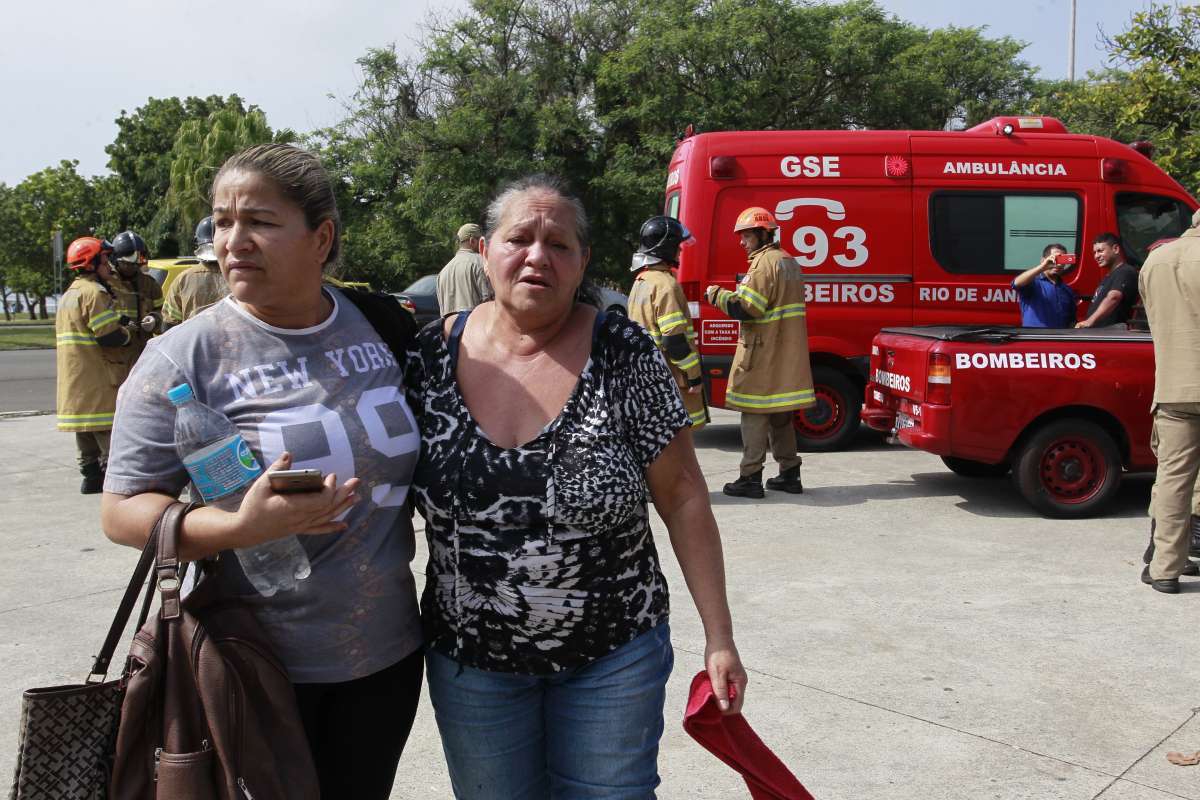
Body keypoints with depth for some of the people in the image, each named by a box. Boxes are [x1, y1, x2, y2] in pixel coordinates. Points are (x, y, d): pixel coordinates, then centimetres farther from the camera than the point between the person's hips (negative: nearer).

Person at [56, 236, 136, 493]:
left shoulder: (68, 295, 19)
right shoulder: (94, 292, -14)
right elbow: (110, 336, -20)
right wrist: (129, 334, -2)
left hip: (74, 379, 10)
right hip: (98, 376, -10)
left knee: (85, 428, 15)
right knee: (110, 432, -7)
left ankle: (91, 476, 20)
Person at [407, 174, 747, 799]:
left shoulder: (625, 356, -12)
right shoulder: (432, 354, -5)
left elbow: (683, 497, -7)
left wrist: (719, 637, -6)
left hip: (614, 659, -2)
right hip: (469, 660, 2)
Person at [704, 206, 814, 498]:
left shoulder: (764, 262, -15)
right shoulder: (789, 261, 17)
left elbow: (747, 308, -20)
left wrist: (718, 295, -7)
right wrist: (740, 291, 15)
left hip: (762, 352, -9)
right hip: (785, 354, 9)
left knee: (755, 413, -4)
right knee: (780, 415, 16)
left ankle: (750, 477, -2)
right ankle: (789, 474, 21)